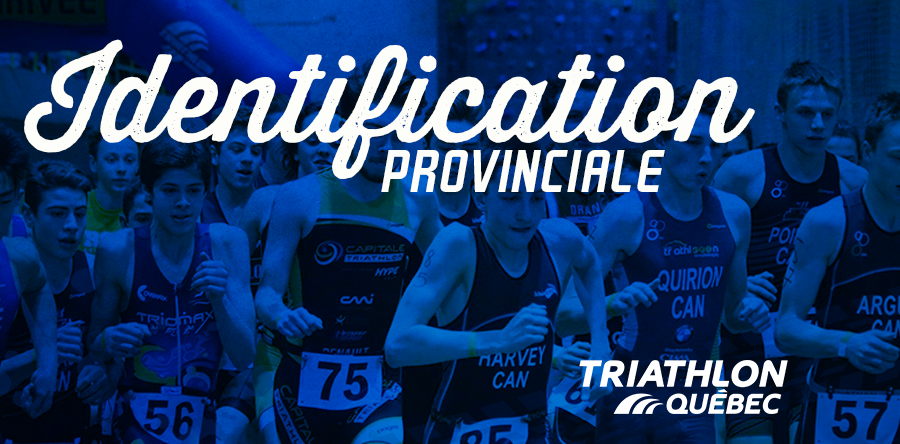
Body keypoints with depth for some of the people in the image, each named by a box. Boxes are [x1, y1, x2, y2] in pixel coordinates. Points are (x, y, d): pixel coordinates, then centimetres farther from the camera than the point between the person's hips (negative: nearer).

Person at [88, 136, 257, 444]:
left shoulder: (227, 242, -2)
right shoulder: (118, 249, -5)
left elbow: (244, 358, -3)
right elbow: (94, 345, 8)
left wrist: (219, 299, -17)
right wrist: (109, 341, -13)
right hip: (141, 415, -4)